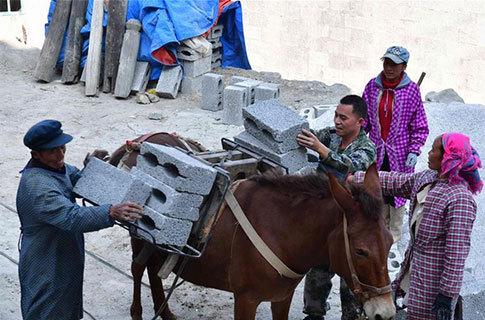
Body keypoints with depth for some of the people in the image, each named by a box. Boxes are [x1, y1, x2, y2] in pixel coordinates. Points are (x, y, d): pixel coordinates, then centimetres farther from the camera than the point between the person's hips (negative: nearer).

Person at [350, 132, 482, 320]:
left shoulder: (459, 199, -26)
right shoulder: (427, 178, 2)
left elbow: (457, 253, -26)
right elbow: (395, 182, 19)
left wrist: (447, 294, -23)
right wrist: (356, 179, 20)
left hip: (434, 279, -9)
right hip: (415, 266, 9)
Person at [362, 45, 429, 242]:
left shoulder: (412, 90, -8)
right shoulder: (372, 86, -1)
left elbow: (420, 126, -3)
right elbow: (364, 119, 8)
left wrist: (414, 151, -10)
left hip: (400, 152, -3)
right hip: (376, 151, 3)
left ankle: (395, 232, 21)